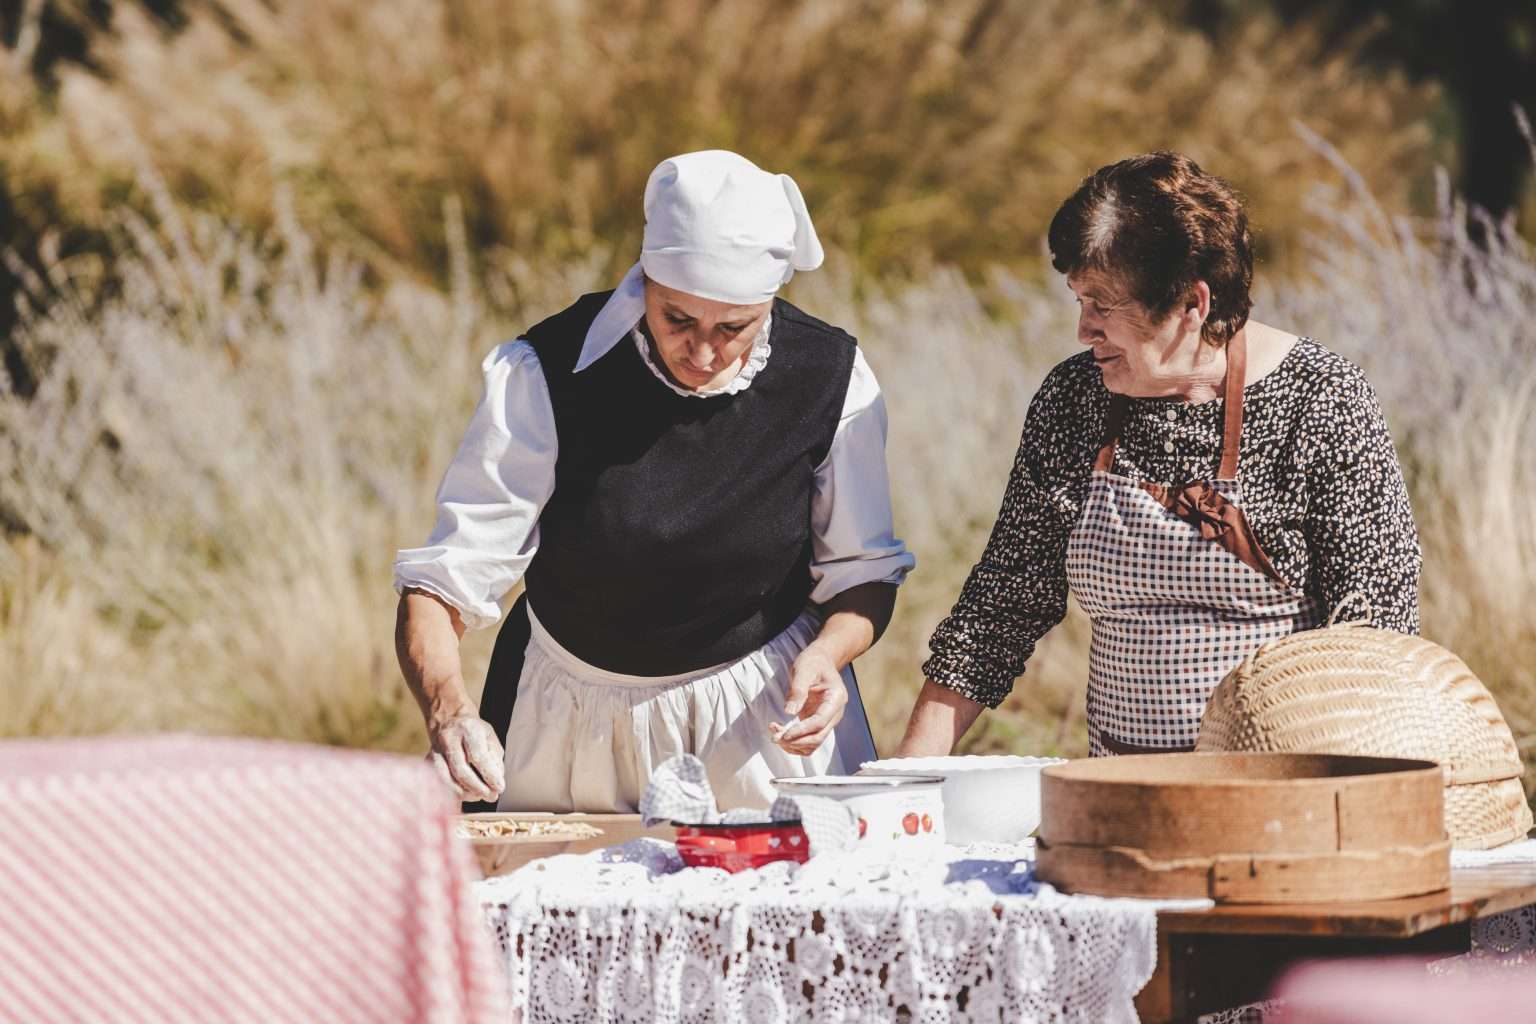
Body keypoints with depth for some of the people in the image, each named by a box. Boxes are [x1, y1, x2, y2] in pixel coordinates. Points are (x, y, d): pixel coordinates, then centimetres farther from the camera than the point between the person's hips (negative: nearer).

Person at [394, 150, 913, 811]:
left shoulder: (830, 378, -10)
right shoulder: (544, 375, -16)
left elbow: (863, 572, 3)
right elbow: (440, 585, -19)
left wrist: (826, 655, -18)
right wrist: (448, 713, -37)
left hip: (764, 707, 1)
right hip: (576, 724, -1)